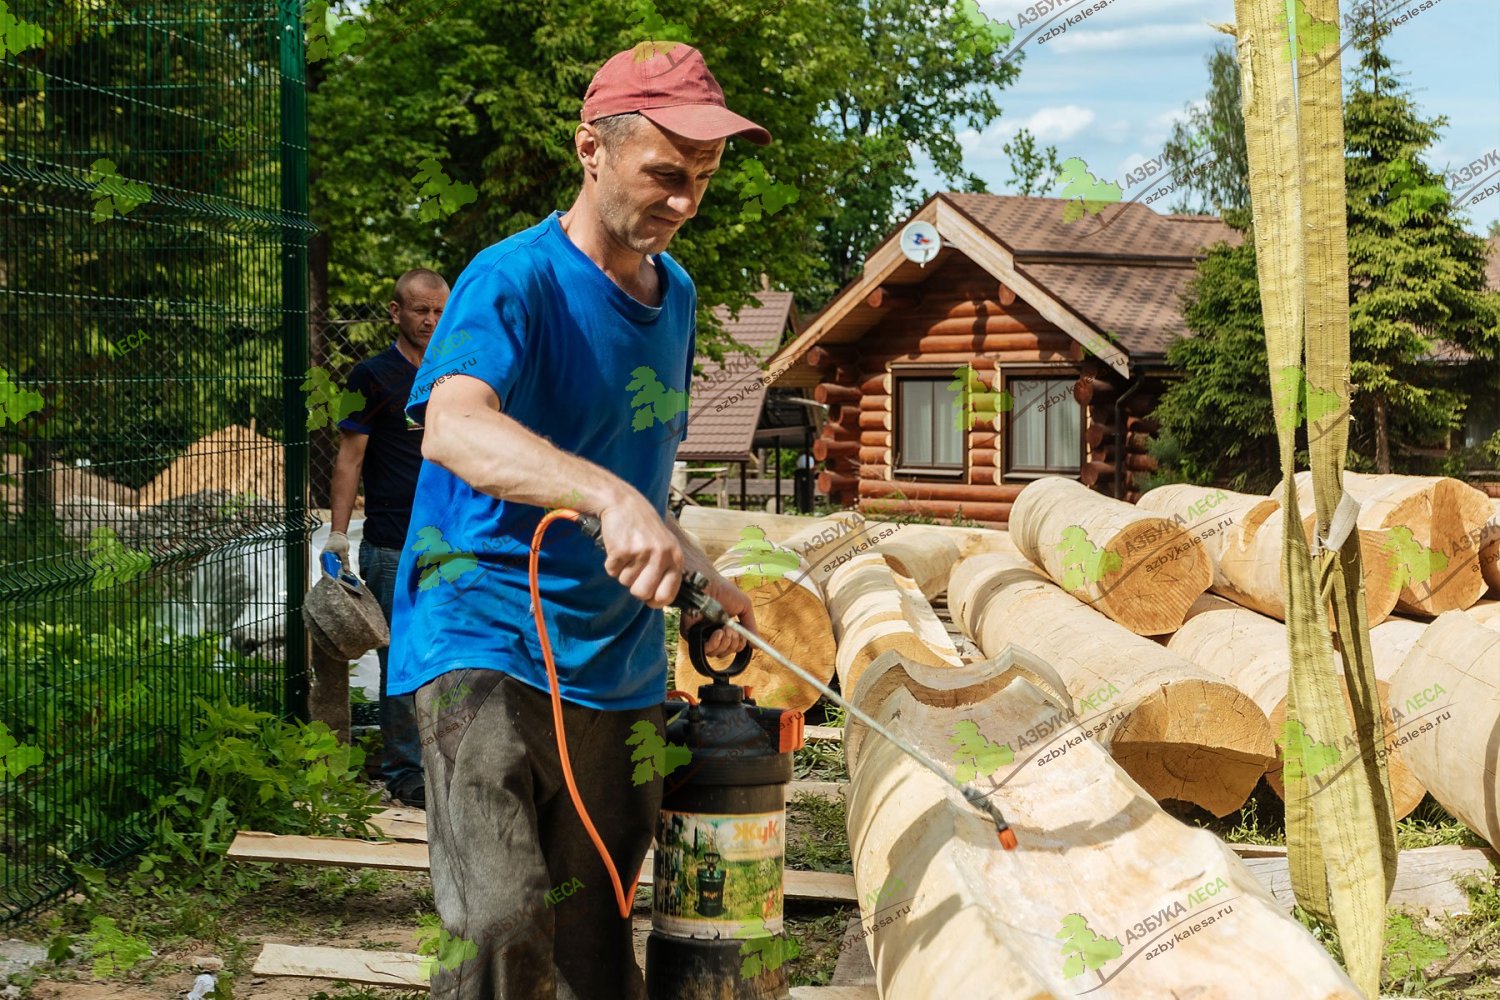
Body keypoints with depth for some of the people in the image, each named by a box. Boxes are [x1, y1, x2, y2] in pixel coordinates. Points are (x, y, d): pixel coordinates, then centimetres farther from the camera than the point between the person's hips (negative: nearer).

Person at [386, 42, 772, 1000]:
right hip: (485, 644, -7)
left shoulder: (675, 292, 12)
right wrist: (612, 497, -48)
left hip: (619, 668, 7)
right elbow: (453, 426, -33)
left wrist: (702, 578, 15)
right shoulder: (516, 279, -13)